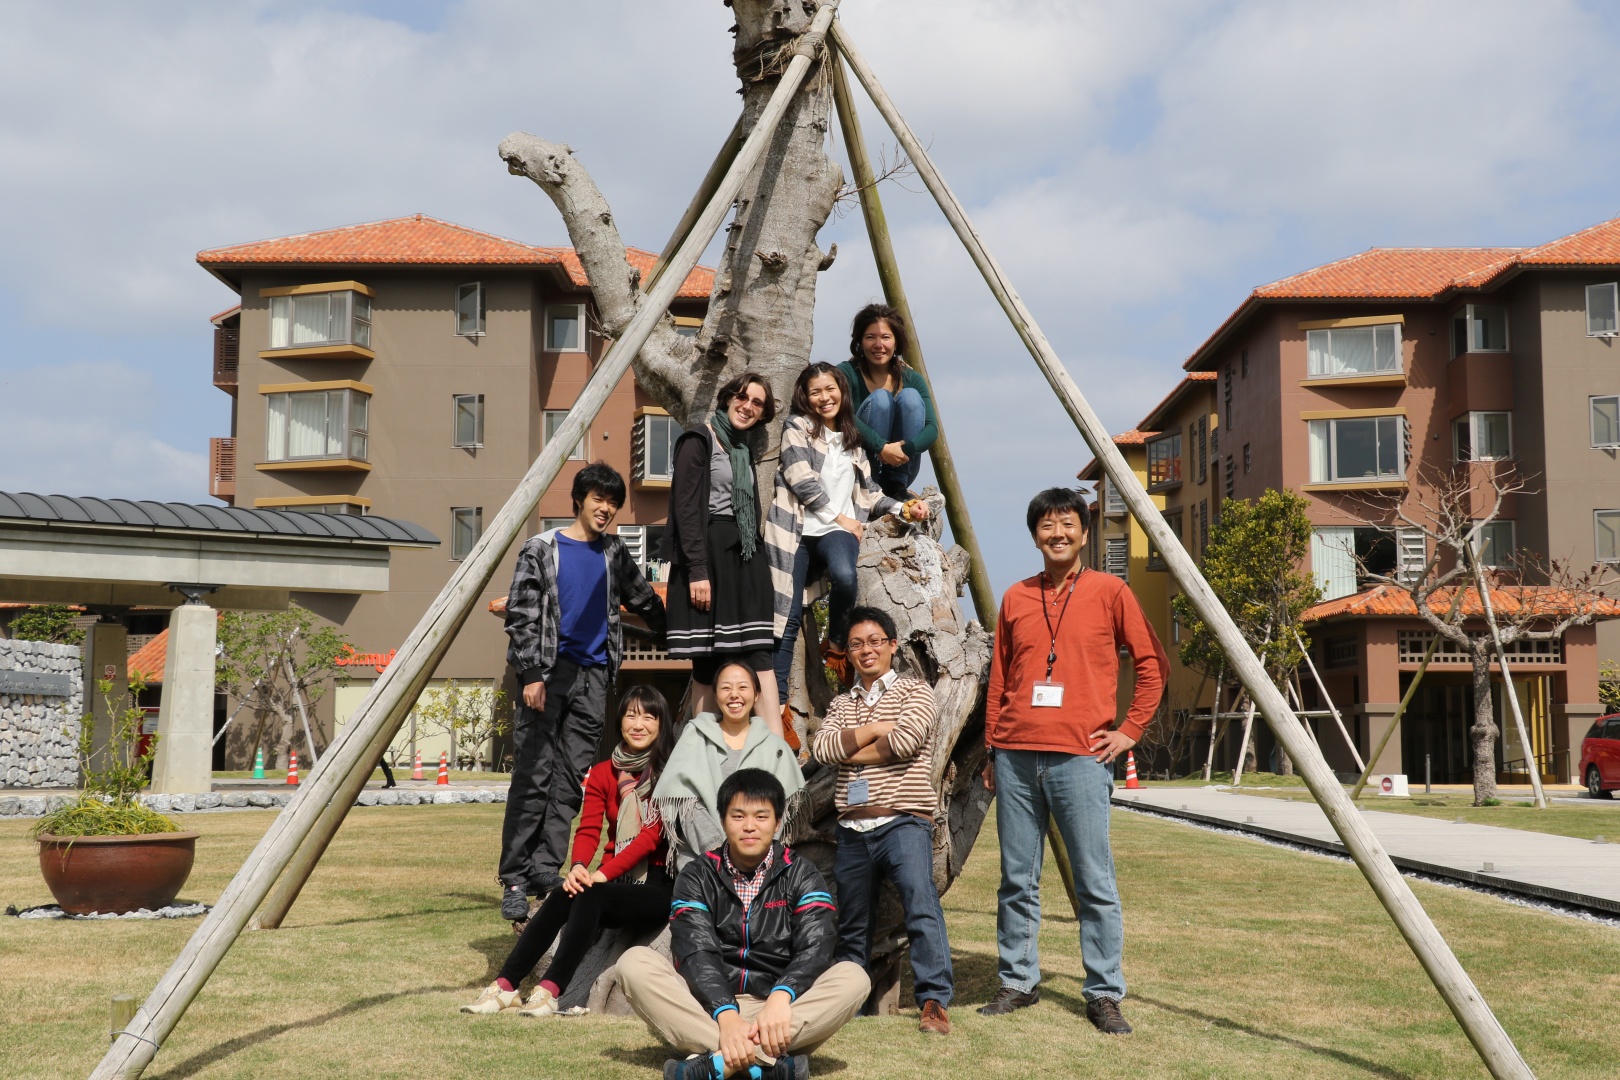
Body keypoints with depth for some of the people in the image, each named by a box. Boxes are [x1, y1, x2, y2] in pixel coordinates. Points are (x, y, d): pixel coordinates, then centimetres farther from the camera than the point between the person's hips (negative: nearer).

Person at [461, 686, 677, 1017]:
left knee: (589, 896, -31)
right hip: (614, 883, 5)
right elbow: (588, 830, 0)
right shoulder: (602, 774, 11)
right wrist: (578, 867, -22)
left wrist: (602, 874, -23)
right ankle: (505, 987, -24)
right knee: (563, 895, -25)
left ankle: (550, 992, -35)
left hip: (660, 888, -5)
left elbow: (652, 834, -14)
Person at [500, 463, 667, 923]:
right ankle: (514, 879, -4)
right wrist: (531, 674, -13)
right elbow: (520, 615, -4)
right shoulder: (542, 549, 2)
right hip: (548, 671, -4)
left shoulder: (614, 553, 14)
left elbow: (644, 601, 27)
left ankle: (546, 867, 2)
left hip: (593, 676, 4)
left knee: (572, 776, -1)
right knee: (533, 775, -7)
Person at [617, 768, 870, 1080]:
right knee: (635, 962, -23)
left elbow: (814, 949, -12)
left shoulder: (802, 876, 4)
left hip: (780, 1018, 0)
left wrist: (780, 998, -33)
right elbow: (696, 953, -12)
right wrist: (726, 1015, -31)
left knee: (853, 977, -25)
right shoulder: (697, 878, 3)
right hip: (708, 1011, 0)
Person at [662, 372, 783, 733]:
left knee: (758, 654, -4)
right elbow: (685, 508, -11)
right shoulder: (699, 441, -3)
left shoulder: (744, 449, 20)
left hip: (743, 558, 7)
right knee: (709, 662, -6)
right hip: (710, 555, -7)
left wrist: (759, 564, 14)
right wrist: (697, 571, -19)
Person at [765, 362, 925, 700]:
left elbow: (868, 491, 24)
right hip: (797, 529, -3)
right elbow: (802, 481, -5)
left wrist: (904, 509, 9)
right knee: (787, 618, -9)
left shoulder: (852, 440, 22)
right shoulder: (796, 428, 7)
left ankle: (836, 646, -8)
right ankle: (777, 704, -5)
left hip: (838, 531, 3)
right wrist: (838, 517, -6)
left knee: (845, 576, -33)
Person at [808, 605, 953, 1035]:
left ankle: (935, 1002, -22)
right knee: (852, 923, 13)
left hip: (903, 822, -5)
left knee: (921, 902, -22)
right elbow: (821, 747, 1)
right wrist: (873, 730, -7)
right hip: (853, 829, 5)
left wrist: (853, 752, -2)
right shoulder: (842, 704, 19)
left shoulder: (915, 691, 5)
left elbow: (906, 739, -14)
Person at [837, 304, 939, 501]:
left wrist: (905, 449, -29)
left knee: (910, 396, -17)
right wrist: (882, 447, -34)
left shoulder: (911, 379, 1)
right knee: (880, 398, -23)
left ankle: (897, 485, -16)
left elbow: (932, 428, -10)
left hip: (899, 468, 3)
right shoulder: (847, 373, -8)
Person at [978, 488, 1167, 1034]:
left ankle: (1104, 994, 7)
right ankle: (1018, 982, 20)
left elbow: (1152, 664, 6)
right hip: (1016, 758, 4)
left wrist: (1130, 730, 0)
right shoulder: (1015, 599, 13)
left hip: (1080, 758, -3)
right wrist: (992, 749, 13)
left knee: (1095, 883, -2)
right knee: (1017, 881, 8)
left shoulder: (1110, 592, 3)